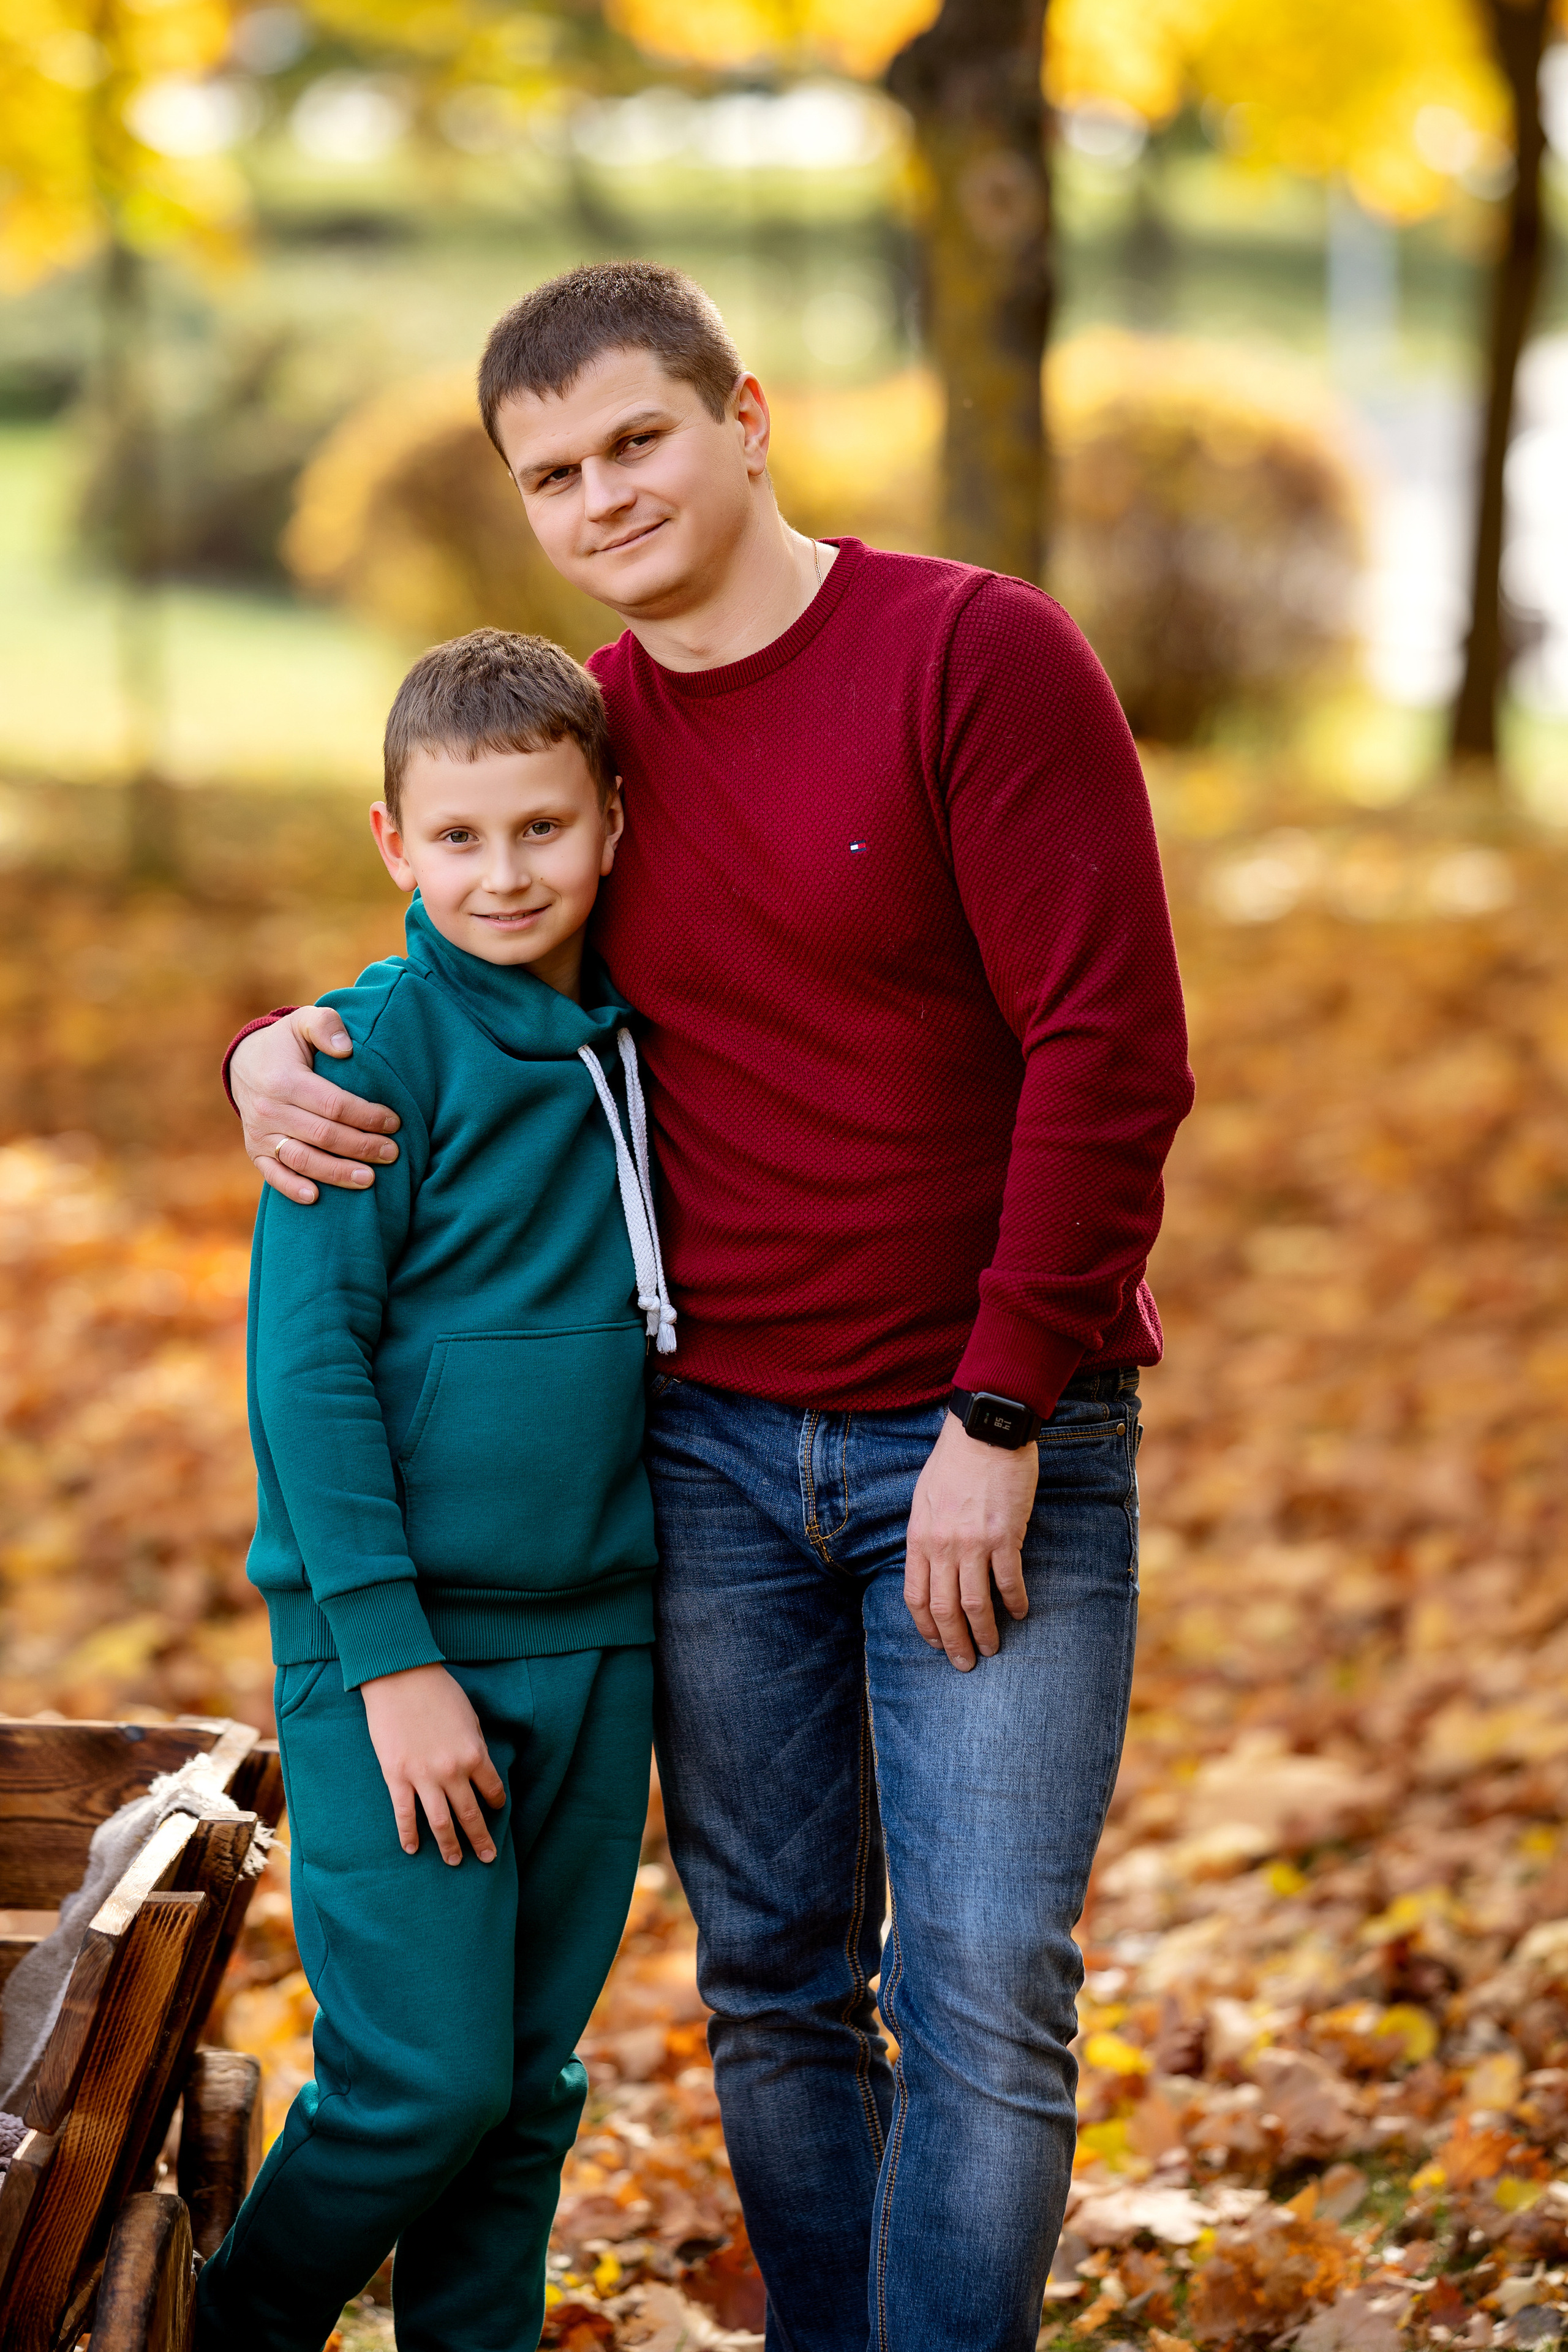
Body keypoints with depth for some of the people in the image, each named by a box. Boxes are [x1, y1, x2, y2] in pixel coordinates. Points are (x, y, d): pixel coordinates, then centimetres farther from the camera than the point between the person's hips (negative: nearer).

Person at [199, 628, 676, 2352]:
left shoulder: (626, 1043, 8)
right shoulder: (380, 1047, -10)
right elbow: (306, 1365, -13)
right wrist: (390, 1660, -16)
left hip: (593, 1635, 6)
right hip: (399, 1639, -6)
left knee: (532, 2078, 11)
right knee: (423, 2077, -4)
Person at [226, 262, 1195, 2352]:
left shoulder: (977, 654, -9)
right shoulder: (588, 728, 8)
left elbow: (1111, 1054, -13)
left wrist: (1000, 1417, -15)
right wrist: (281, 1055, -1)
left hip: (993, 1450, -5)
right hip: (714, 1451, 5)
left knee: (985, 1996, -6)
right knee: (774, 1987, 10)